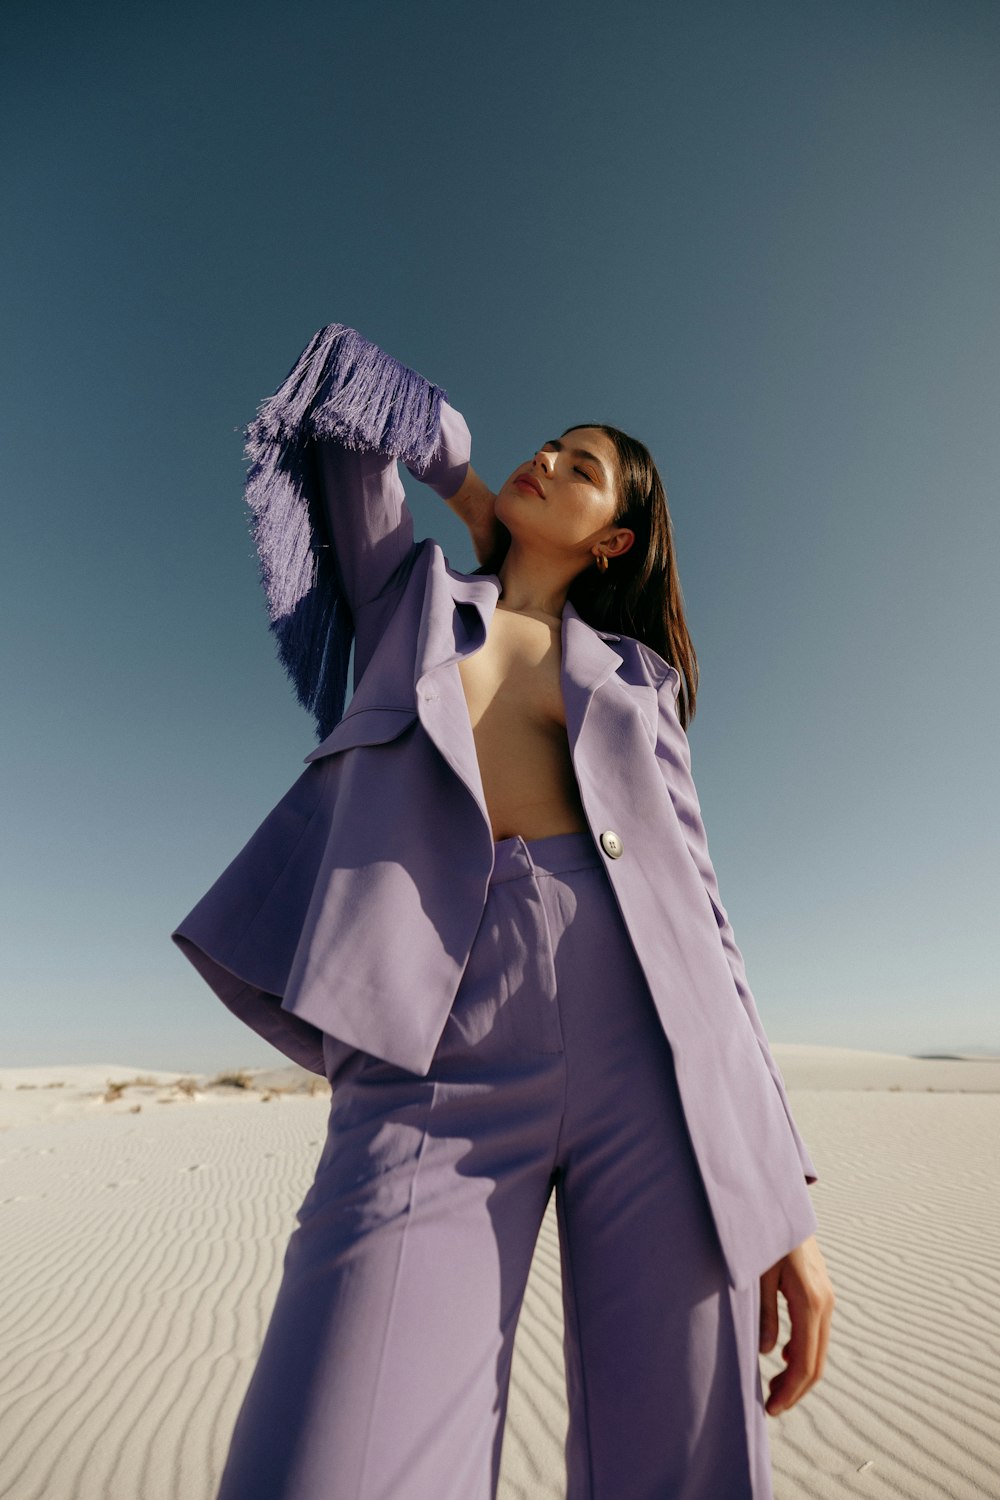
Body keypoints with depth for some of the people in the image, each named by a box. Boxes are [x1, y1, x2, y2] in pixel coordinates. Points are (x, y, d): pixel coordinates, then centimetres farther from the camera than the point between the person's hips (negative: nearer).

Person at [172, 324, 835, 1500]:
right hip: (442, 1059, -1)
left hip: (652, 1051, 2)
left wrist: (783, 1197, 7)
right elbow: (347, 397, 25)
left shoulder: (637, 676, 18)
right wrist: (465, 486, 33)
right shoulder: (410, 598, 21)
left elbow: (693, 904, 11)